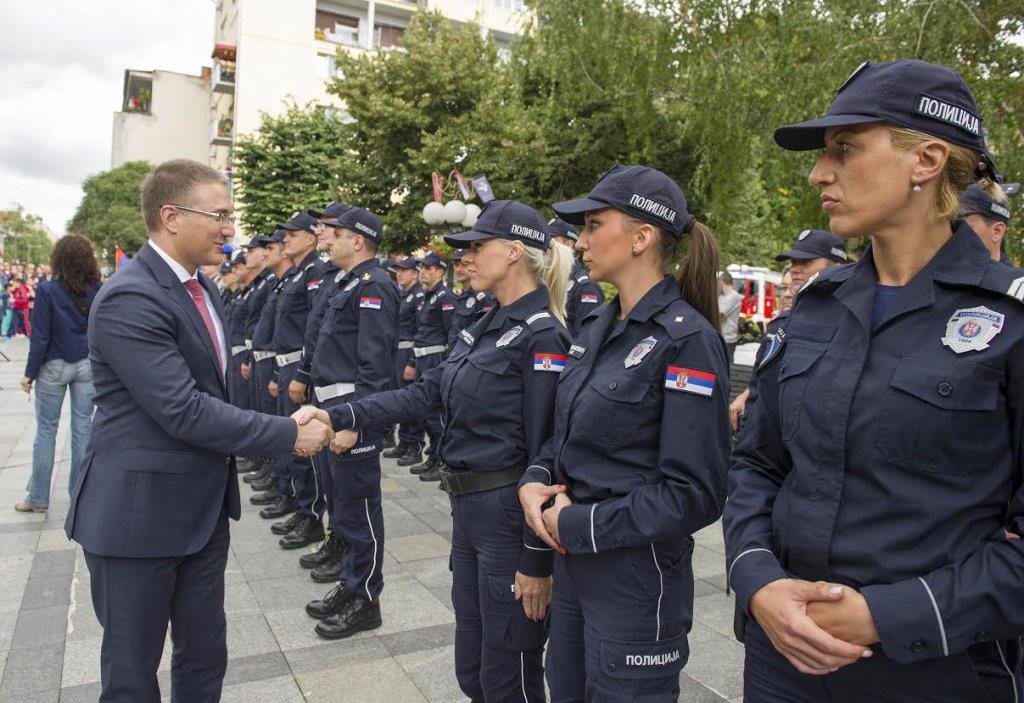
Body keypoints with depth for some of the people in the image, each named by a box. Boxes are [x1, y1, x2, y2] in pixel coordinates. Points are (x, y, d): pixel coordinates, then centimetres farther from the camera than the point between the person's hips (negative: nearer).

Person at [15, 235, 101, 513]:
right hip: (87, 365, 3)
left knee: (46, 429, 8)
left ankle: (38, 498, 16)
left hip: (54, 366, -2)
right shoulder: (97, 292, -4)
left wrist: (30, 373, -2)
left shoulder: (47, 290, -12)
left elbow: (40, 338, -11)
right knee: (82, 428, 9)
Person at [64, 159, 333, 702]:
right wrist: (289, 435, -21)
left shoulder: (202, 289, 8)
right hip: (139, 511, -8)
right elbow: (184, 411, -26)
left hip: (205, 506, 8)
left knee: (205, 657, 19)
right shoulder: (128, 300, -21)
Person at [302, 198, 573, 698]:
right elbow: (427, 391, 8)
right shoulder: (487, 326, 11)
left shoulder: (542, 336, -17)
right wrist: (344, 416, 0)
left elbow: (546, 453, -19)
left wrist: (537, 559, -17)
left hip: (509, 513, -9)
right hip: (468, 508, 9)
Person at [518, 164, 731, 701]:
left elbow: (695, 494, -21)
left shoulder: (688, 340, -19)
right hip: (572, 564, 8)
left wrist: (576, 523, -17)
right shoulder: (596, 326, 5)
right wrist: (534, 483, -5)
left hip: (637, 578, -7)